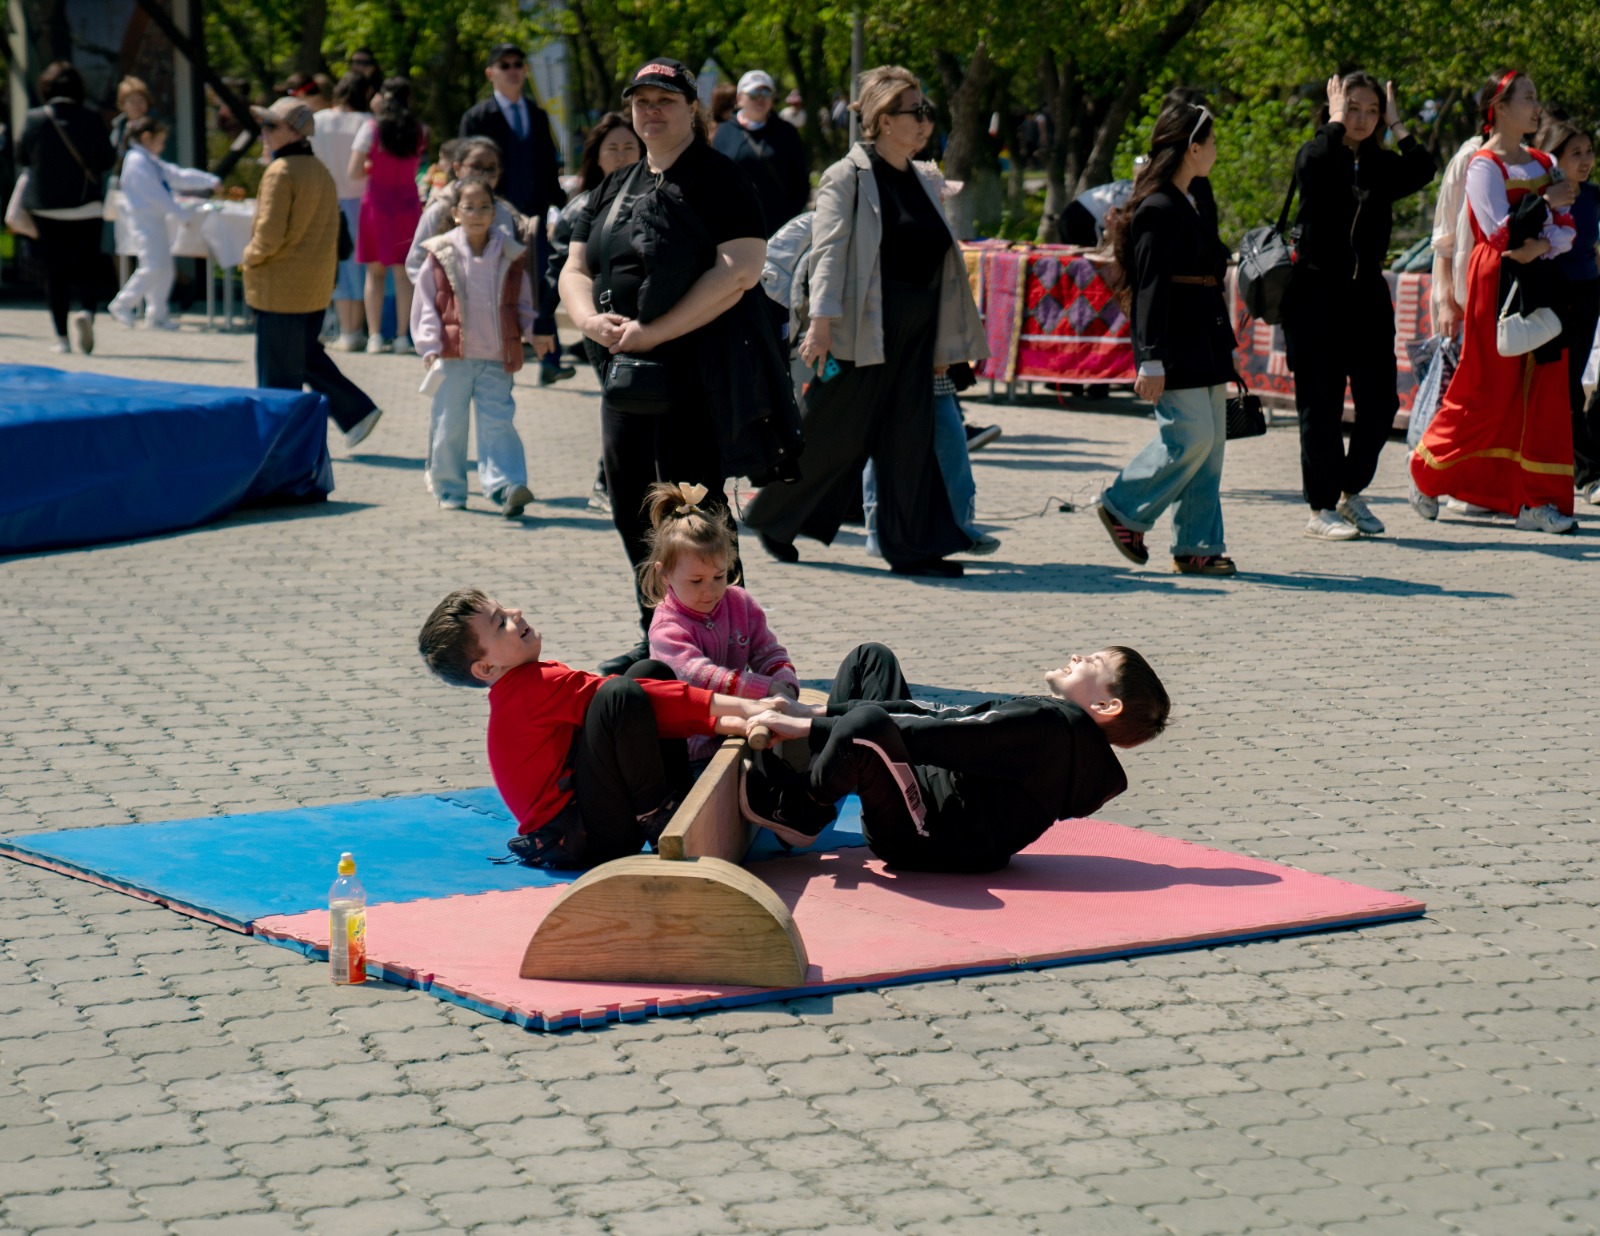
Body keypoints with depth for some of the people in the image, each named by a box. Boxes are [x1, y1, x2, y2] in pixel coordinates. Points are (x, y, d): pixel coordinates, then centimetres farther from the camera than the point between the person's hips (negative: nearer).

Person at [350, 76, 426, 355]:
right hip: (407, 202, 1)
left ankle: (374, 336, 3)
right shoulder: (418, 131, 0)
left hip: (377, 200, -1)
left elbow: (354, 172, -9)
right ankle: (402, 336, 1)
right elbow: (414, 166, 7)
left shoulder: (371, 129, -7)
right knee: (403, 272, 3)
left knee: (375, 271, 6)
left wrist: (374, 166, 9)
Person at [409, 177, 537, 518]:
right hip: (453, 357, -1)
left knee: (498, 421, -7)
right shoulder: (441, 255, 0)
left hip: (497, 358, 1)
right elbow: (425, 304, 2)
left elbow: (522, 303, 14)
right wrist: (430, 346, -7)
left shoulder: (510, 256, 6)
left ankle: (505, 486, -13)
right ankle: (449, 490, 17)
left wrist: (534, 330, -4)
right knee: (449, 424, 5)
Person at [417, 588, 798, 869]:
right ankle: (658, 818, -16)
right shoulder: (535, 688, -15)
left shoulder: (531, 686, 14)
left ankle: (680, 807, 1)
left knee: (649, 670, 12)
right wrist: (735, 706, -21)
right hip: (576, 839, -10)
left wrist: (720, 721, -3)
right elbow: (623, 701, -20)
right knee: (621, 695, -31)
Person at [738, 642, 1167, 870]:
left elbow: (932, 736, -22)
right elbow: (941, 715, 9)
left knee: (865, 724, -41)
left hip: (926, 839, -11)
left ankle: (800, 812, -12)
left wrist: (808, 727, -21)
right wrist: (818, 712, 4)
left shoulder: (1052, 725, -19)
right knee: (870, 659, 20)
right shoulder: (1050, 720, 12)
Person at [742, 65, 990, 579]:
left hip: (913, 336, 6)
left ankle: (912, 547, 5)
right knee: (832, 435, 1)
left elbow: (941, 262, 18)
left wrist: (943, 342, 17)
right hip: (861, 331, -6)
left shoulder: (923, 183, 15)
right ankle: (772, 517, 19)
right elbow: (829, 252, -15)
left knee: (910, 438, 3)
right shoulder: (848, 177, -7)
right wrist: (821, 322, -25)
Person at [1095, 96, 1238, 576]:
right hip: (1174, 341, -10)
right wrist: (1151, 359, -21)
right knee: (1190, 435, -13)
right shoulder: (1158, 209, -14)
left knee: (1211, 440, 6)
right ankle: (1124, 506, 6)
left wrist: (1223, 342, 22)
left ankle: (1197, 545, 9)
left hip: (1205, 338, 10)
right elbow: (1150, 287, -17)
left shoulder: (1197, 202, 15)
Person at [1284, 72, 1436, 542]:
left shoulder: (1383, 166, 10)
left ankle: (1352, 490, 23)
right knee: (1321, 406, -2)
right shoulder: (1316, 159, -1)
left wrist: (1395, 123, -2)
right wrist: (1335, 120, -11)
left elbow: (1423, 170, -11)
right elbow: (1315, 161, -26)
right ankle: (1321, 509, 6)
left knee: (1380, 403, 3)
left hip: (1367, 295, 4)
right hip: (1317, 295, -4)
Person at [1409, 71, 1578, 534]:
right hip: (1496, 283, -6)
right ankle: (1426, 475, 16)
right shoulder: (1484, 165, -6)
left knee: (1544, 389, 0)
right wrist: (1544, 203, -8)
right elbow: (1499, 231, -16)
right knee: (1486, 391, -3)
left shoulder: (1543, 164, 15)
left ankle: (1536, 500, 2)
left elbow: (1565, 229, 7)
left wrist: (1543, 244, -12)